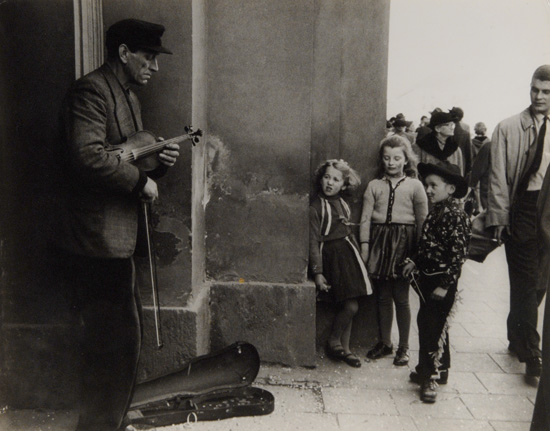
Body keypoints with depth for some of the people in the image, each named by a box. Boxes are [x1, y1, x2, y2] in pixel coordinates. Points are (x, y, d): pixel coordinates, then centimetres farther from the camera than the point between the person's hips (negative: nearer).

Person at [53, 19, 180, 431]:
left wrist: (159, 161, 4)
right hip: (97, 239, -11)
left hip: (116, 238, 11)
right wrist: (140, 180, -16)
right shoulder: (91, 91, -13)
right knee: (116, 340, -3)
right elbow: (88, 156, -27)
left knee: (123, 334, 19)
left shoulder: (129, 97, 19)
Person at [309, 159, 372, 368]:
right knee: (350, 306, -10)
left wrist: (358, 255, 19)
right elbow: (314, 242, -12)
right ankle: (333, 343, 11)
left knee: (347, 306, 7)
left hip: (348, 253, 6)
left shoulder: (343, 203, 9)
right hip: (331, 256, -6)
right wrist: (318, 272, -14)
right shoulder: (315, 207, -10)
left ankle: (344, 348, 19)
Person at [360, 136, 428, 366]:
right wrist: (364, 244, -1)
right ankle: (384, 343, 26)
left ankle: (403, 347, 16)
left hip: (403, 242, -2)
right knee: (382, 296, 11)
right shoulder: (374, 185, 8)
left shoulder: (414, 186, 2)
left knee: (401, 297, 2)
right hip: (379, 241, 2)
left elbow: (422, 220, 1)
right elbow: (365, 217, 5)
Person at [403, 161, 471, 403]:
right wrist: (415, 262, 11)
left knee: (433, 328, -4)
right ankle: (439, 369, 34)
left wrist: (445, 285, -20)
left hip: (442, 281, -9)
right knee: (427, 323, 18)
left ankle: (431, 378, 7)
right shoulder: (436, 211, 9)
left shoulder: (455, 215, -18)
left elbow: (458, 254, -20)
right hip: (427, 277, 9)